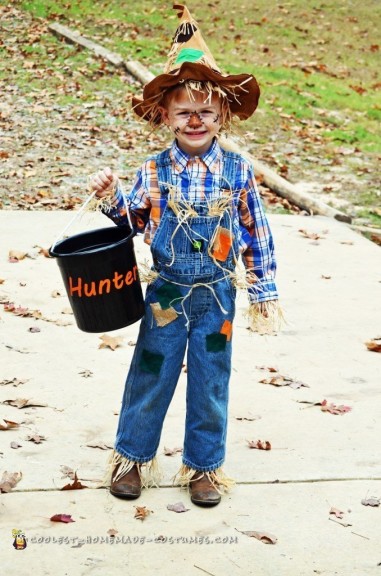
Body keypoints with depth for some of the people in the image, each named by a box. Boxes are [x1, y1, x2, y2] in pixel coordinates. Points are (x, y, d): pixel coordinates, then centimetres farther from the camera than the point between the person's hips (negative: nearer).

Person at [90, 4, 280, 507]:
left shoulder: (238, 172, -6)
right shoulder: (154, 172, -6)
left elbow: (256, 233, 1)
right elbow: (136, 220, 6)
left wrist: (264, 290, 3)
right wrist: (112, 195, -14)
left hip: (216, 296, 0)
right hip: (166, 293, 0)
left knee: (211, 381, 10)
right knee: (149, 376, 9)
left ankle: (204, 465, 26)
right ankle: (132, 456, 28)